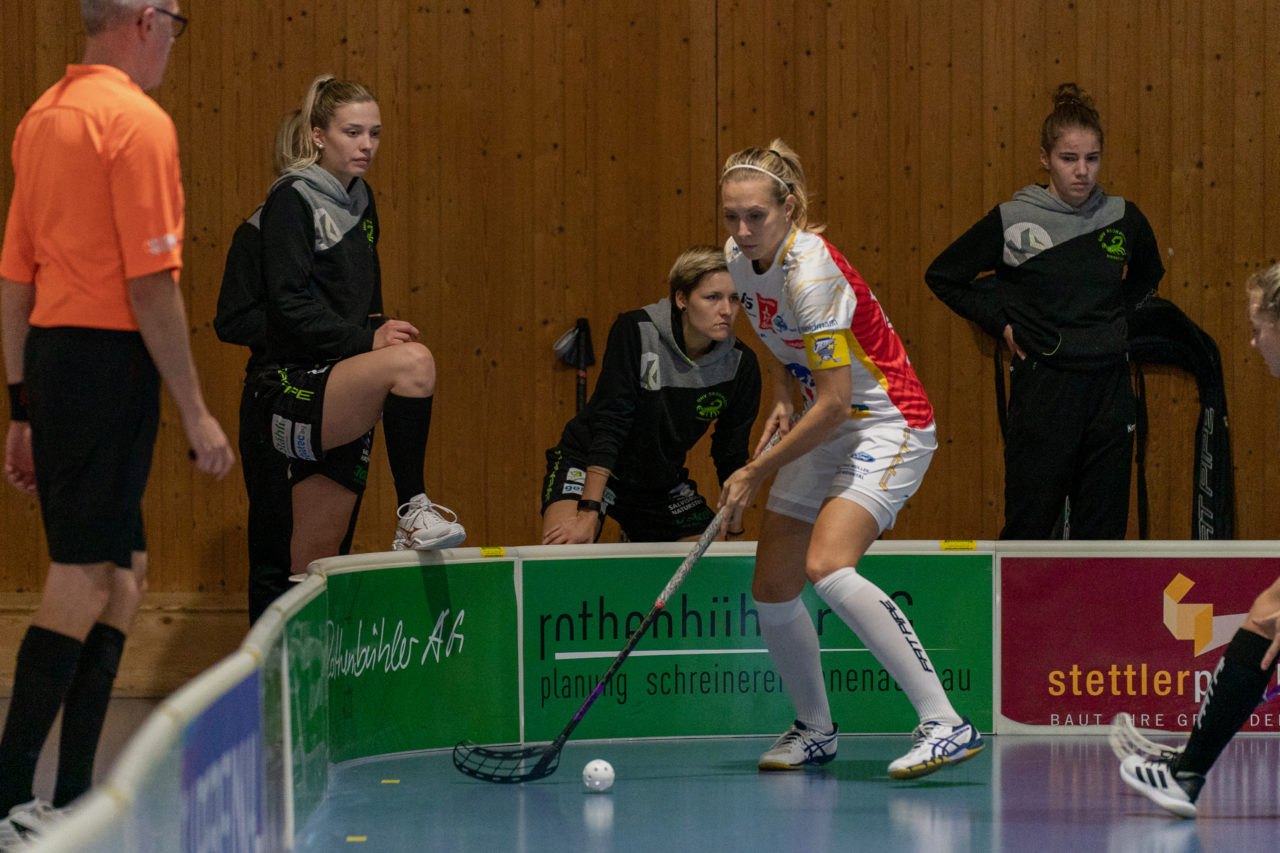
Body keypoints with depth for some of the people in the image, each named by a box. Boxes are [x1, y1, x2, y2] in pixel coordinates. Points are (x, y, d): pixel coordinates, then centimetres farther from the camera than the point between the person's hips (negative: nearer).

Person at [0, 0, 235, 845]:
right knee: (83, 576, -6)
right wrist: (196, 412, -13)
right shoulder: (137, 122, -11)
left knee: (121, 569, 15)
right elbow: (150, 283, -16)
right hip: (109, 356, -9)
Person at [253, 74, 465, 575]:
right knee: (414, 360, -32)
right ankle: (413, 512, -27)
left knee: (322, 556, 9)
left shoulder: (360, 201, 17)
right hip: (293, 388, -8)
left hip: (341, 402, 8)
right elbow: (290, 306, -16)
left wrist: (380, 333, 5)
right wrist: (367, 341, -23)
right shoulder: (292, 200, -7)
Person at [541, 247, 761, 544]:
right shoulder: (635, 332, -21)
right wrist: (589, 512, -27)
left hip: (662, 483, 4)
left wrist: (733, 531, 1)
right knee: (558, 552, -27)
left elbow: (731, 457, 0)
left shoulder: (740, 365, -11)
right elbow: (608, 424, -24)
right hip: (588, 466, -4)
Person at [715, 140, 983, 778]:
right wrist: (781, 398, 3)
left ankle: (946, 724, -32)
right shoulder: (739, 259, -1)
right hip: (825, 432, 9)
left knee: (827, 565, -29)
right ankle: (815, 731, 30)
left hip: (887, 426, -9)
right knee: (771, 591, 6)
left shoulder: (812, 272, -26)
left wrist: (756, 472, -18)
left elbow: (836, 402, -26)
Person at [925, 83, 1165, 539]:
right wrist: (1000, 322, 2)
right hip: (1043, 386, -3)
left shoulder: (1123, 219, 5)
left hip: (1110, 390, 3)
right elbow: (943, 275, 7)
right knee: (1030, 526, -2)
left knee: (1104, 529, 5)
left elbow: (1149, 274, 27)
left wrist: (1117, 315, 12)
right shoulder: (1012, 222, -5)